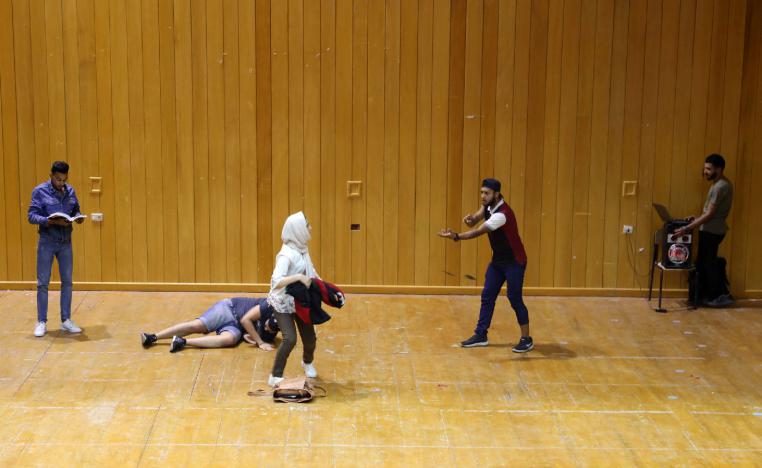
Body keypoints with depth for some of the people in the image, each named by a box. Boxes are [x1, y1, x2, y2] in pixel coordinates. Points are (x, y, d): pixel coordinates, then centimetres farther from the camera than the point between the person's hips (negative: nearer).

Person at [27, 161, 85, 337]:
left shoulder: (70, 191, 4)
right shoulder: (40, 191, -9)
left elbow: (76, 210, 14)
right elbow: (31, 216, -12)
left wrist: (79, 218, -10)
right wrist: (52, 221, -27)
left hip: (65, 242, 4)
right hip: (47, 242, -4)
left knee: (67, 281, 8)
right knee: (43, 283, 2)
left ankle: (66, 320, 18)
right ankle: (42, 322, 9)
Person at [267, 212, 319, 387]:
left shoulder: (302, 248, -2)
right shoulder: (287, 254, -27)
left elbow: (309, 269, 16)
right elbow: (276, 281, -38)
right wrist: (299, 277, -41)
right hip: (283, 303, -7)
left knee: (310, 338, 11)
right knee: (290, 339, -21)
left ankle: (308, 362, 46)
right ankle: (275, 377, -4)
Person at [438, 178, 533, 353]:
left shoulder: (502, 214, -30)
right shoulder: (489, 205, -3)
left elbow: (478, 232, -35)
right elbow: (477, 218, -8)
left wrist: (455, 236, -46)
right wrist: (471, 219, -33)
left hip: (514, 261, -8)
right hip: (498, 260, 9)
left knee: (515, 298, -6)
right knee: (487, 296, 7)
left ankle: (526, 339, 5)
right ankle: (480, 335, 14)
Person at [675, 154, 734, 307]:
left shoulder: (720, 187, -21)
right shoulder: (720, 184, 11)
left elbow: (710, 215, -24)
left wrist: (687, 228, -25)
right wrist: (696, 218, 12)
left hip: (711, 231, -10)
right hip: (710, 230, 10)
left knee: (708, 263, -1)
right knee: (703, 263, 13)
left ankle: (722, 296, 6)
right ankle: (701, 295, 18)